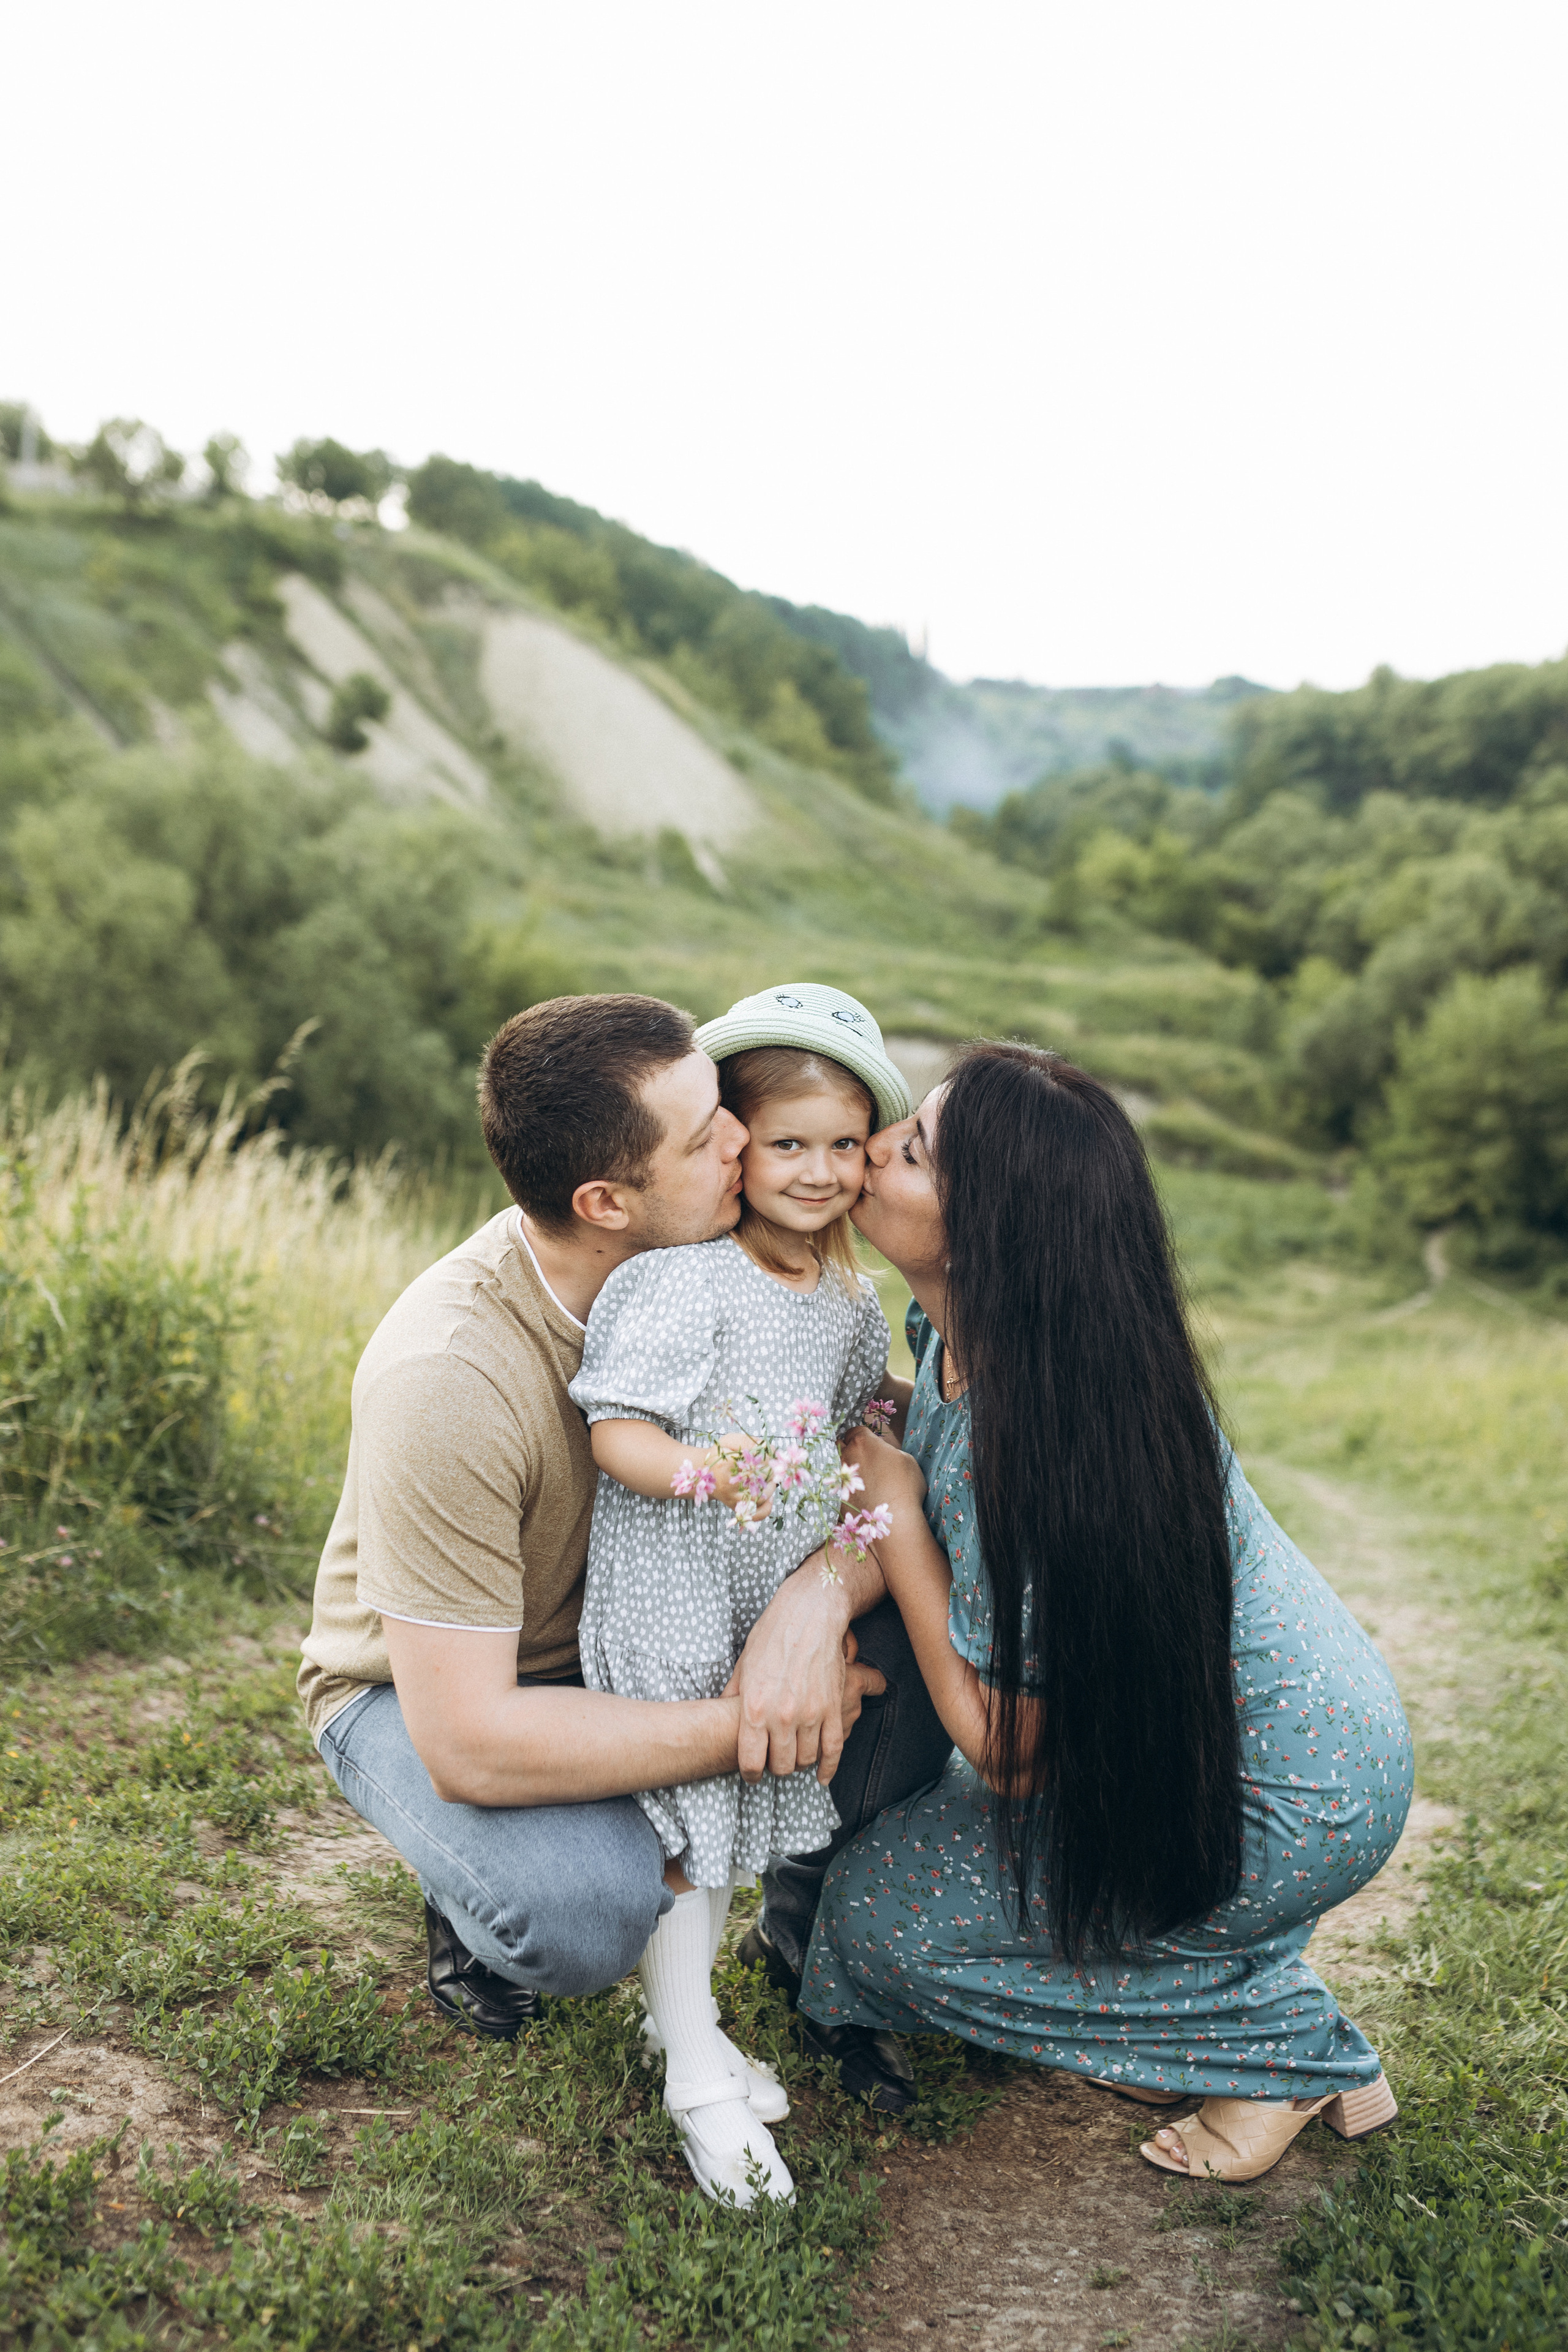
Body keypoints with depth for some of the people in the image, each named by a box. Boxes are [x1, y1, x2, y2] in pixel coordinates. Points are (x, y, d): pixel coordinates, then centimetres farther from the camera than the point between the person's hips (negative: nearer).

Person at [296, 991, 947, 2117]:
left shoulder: (727, 1264, -18)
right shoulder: (447, 1381, -35)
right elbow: (467, 1744, -34)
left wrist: (819, 1596, -36)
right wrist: (750, 1729, -30)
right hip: (429, 1687, -4)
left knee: (924, 1643, -19)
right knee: (585, 1911, -34)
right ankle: (479, 1897, 4)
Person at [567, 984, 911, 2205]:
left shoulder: (852, 1297, 4)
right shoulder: (684, 1282, -20)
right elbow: (615, 1430, -23)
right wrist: (699, 1473, -37)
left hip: (781, 1599, 7)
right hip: (669, 1601, -7)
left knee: (739, 1806, 18)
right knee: (679, 1821, 3)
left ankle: (683, 2013, 39)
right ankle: (696, 2075, 19)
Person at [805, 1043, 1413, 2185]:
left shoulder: (1024, 1452, -33)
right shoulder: (965, 1330, -8)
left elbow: (1009, 1752, -23)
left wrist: (895, 1514, -20)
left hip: (1283, 1812, -8)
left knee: (886, 1910, -2)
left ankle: (1288, 2048, 8)